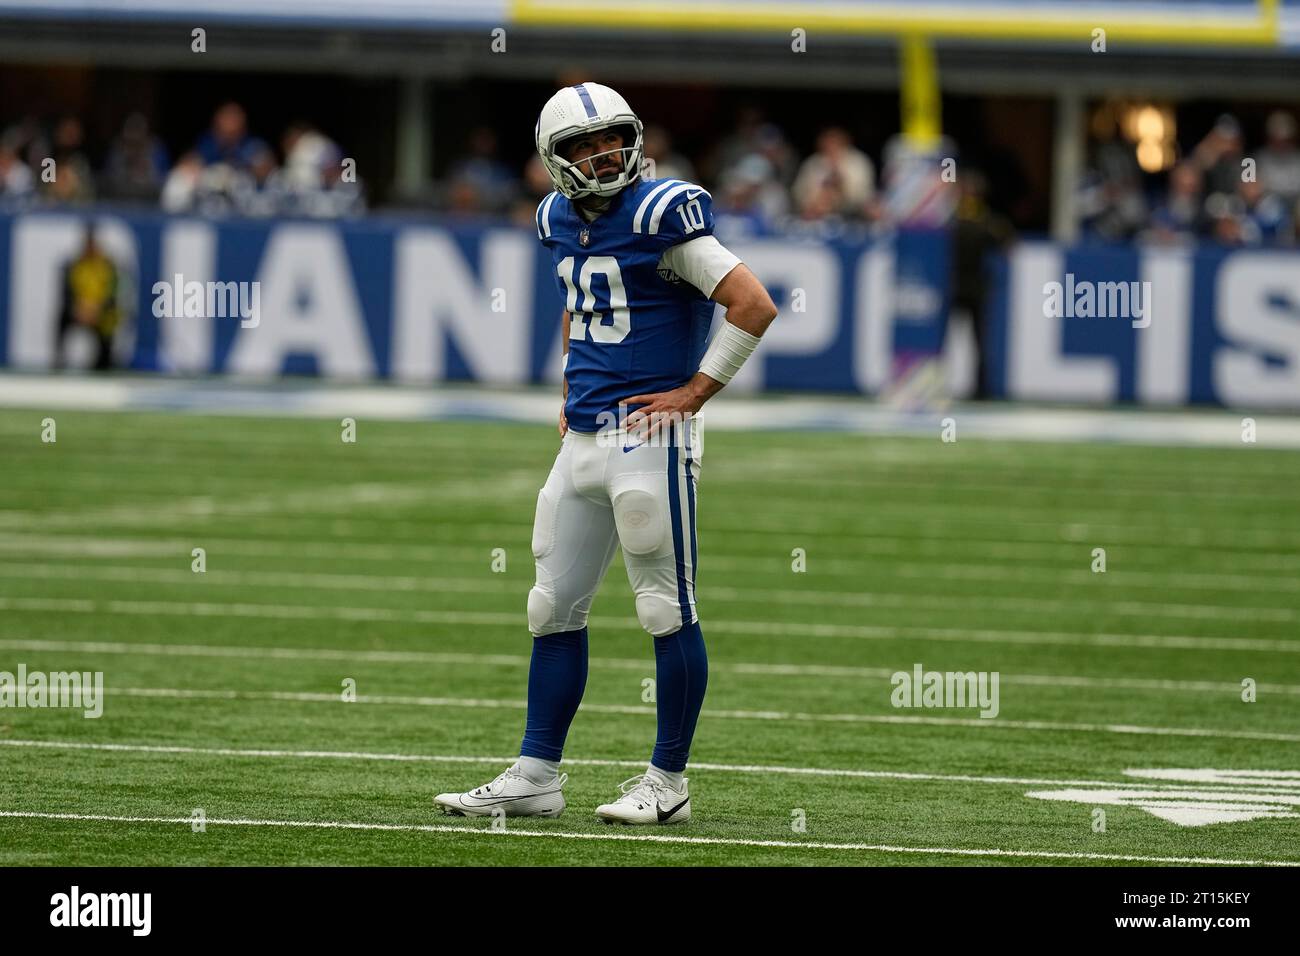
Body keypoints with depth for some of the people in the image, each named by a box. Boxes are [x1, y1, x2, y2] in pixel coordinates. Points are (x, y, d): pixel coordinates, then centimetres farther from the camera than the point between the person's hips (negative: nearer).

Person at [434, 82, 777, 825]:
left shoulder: (662, 217, -12)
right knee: (555, 607, 10)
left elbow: (754, 306, -17)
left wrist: (694, 392, -14)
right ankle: (536, 777, 15)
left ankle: (668, 782, 5)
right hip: (584, 437, 8)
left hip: (649, 435, -8)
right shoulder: (563, 222, 11)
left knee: (668, 610, -1)